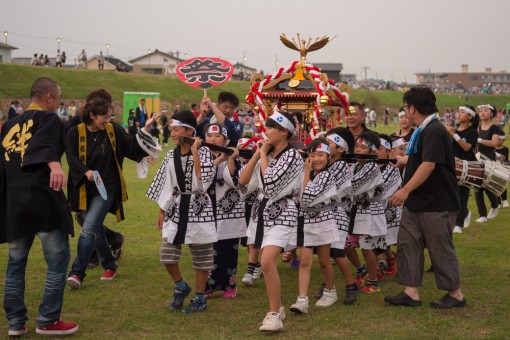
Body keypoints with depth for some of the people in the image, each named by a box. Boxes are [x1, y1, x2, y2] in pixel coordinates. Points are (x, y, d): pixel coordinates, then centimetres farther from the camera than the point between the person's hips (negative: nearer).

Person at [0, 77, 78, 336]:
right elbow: (47, 145, -24)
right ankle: (48, 320, 6)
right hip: (43, 199, -7)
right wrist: (55, 165, -43)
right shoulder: (48, 119, -1)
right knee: (58, 259, 4)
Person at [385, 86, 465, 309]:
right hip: (416, 202, 10)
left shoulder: (434, 131, -19)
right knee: (407, 244, 7)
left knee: (440, 249, 1)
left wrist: (406, 190, -29)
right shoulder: (422, 131, 13)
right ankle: (411, 292, 12)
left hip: (437, 205, -10)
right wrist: (403, 160, 45)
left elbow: (428, 165, -28)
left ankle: (455, 293, 15)